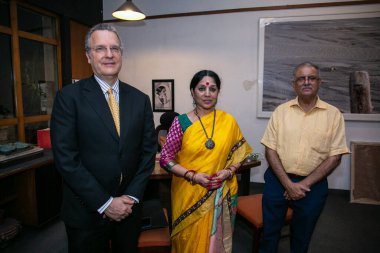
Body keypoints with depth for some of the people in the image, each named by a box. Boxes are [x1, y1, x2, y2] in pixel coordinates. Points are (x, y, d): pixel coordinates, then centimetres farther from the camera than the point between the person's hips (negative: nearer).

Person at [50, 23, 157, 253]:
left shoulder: (140, 99, 1)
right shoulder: (69, 96, -10)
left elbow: (148, 151, 1)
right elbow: (66, 158, -14)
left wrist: (132, 196, -7)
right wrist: (105, 203, -14)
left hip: (129, 208, 4)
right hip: (87, 212, -3)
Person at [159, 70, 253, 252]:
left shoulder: (228, 121, -3)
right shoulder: (181, 122, -9)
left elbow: (238, 154, 7)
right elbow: (165, 159, -6)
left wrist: (229, 171, -12)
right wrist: (193, 176, -18)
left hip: (221, 195, 2)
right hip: (190, 195, -1)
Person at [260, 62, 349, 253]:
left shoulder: (333, 114, -3)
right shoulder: (281, 111, -2)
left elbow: (334, 157, -5)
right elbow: (270, 150, -5)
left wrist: (305, 184, -12)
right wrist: (288, 184, -13)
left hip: (313, 185, 0)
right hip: (278, 180, 0)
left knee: (302, 237, 19)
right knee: (269, 231, 13)